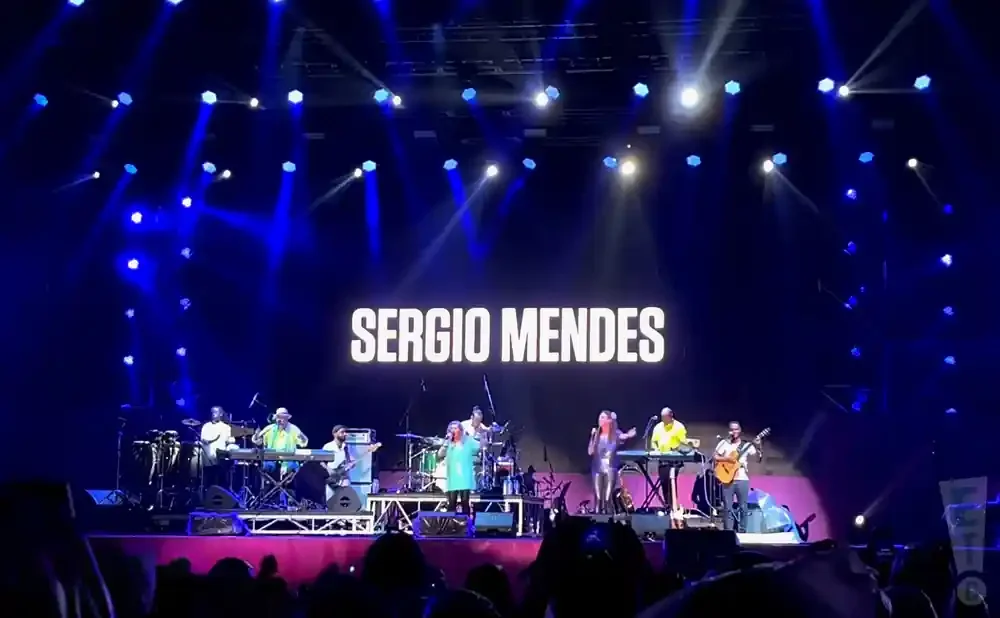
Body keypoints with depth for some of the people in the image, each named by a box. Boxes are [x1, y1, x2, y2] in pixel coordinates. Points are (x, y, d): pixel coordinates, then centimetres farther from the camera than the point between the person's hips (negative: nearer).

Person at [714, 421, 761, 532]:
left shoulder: (747, 445, 6)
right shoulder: (724, 443, 7)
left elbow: (759, 458, -3)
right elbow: (715, 457, 2)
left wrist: (758, 448, -21)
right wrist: (727, 459, -13)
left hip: (742, 479, 0)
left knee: (743, 507, 0)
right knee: (728, 508, 0)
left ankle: (742, 532, 7)